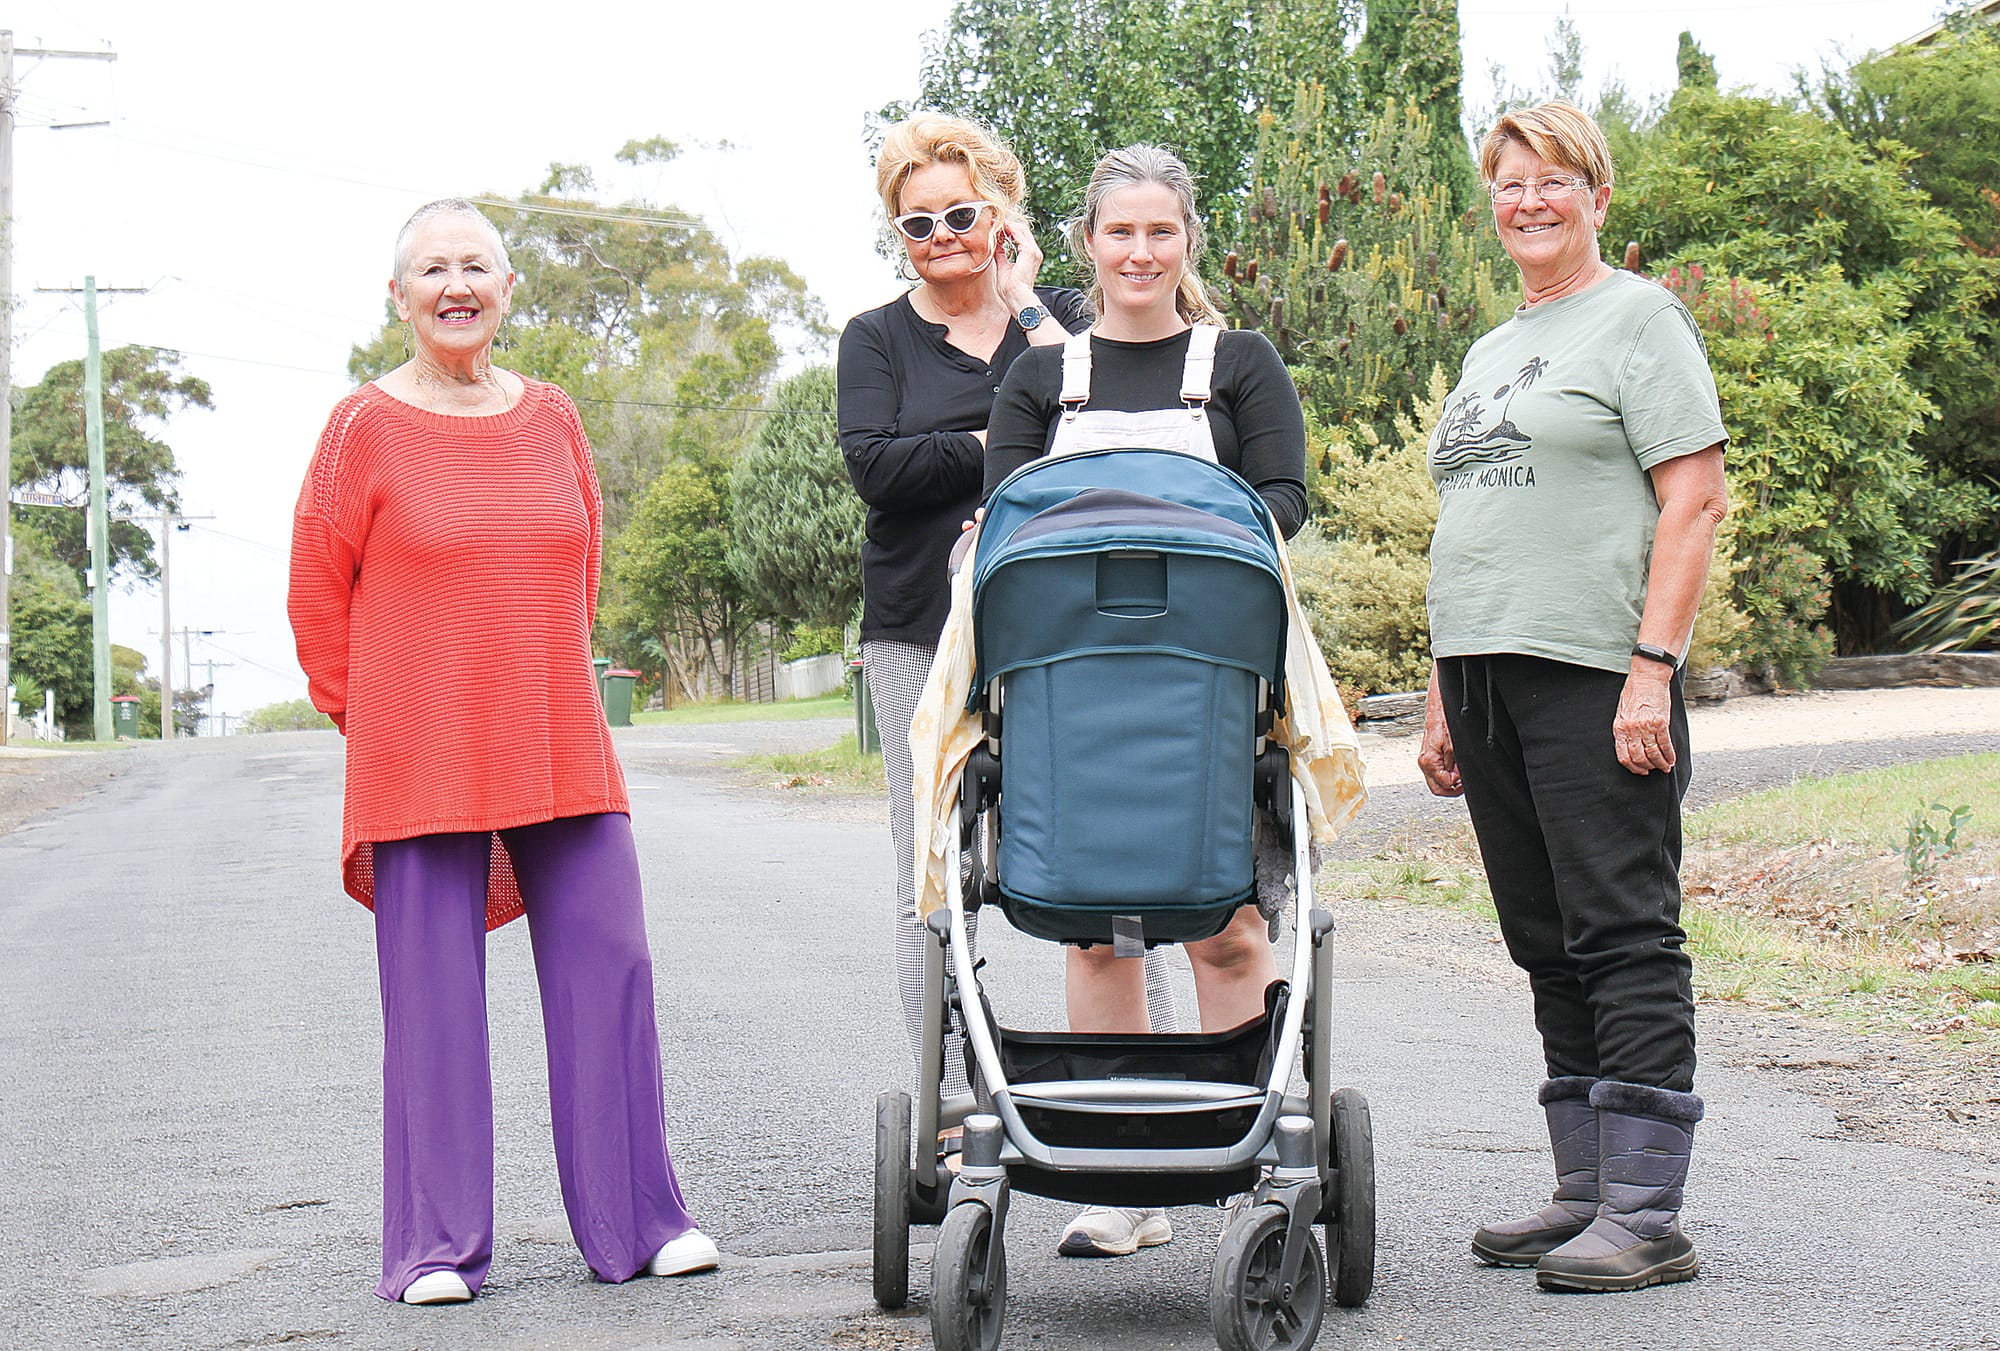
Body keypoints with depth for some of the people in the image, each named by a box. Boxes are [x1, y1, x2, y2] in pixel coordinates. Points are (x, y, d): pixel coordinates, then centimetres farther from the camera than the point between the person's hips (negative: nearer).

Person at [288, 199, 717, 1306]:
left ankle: (636, 1224, 13)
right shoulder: (366, 426, -3)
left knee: (609, 971, 2)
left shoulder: (550, 418, 9)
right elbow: (317, 598, 3)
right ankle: (435, 1247, 11)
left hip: (562, 752, 4)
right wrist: (380, 725, 6)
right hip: (419, 764, -4)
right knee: (433, 997, 0)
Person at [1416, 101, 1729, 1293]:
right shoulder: (1491, 353, 23)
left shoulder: (1639, 317, -1)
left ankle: (1647, 1216, -5)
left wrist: (1653, 667, -18)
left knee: (1622, 936, -8)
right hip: (1488, 673, 8)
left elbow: (1696, 501, -9)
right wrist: (1442, 695, 19)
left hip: (1595, 672, -8)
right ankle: (1586, 1194, 15)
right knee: (1548, 946, 9)